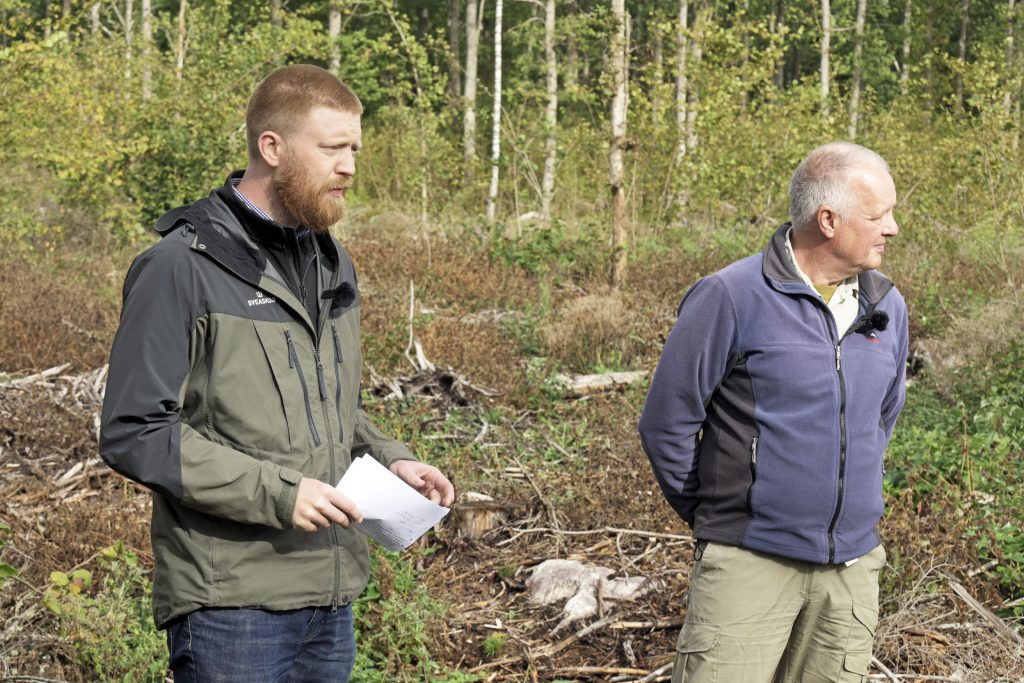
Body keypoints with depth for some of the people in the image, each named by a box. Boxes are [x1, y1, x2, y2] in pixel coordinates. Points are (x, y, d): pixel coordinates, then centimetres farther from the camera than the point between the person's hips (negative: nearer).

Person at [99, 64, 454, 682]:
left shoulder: (332, 262, 13)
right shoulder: (182, 267, -12)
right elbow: (133, 433, -15)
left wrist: (388, 458, 4)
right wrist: (274, 491, -21)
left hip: (332, 595, 7)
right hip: (232, 603, -7)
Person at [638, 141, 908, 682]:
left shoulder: (887, 307, 7)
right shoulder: (730, 297, -11)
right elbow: (667, 423, -5)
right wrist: (711, 515, 4)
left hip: (853, 567, 5)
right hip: (749, 562, -5)